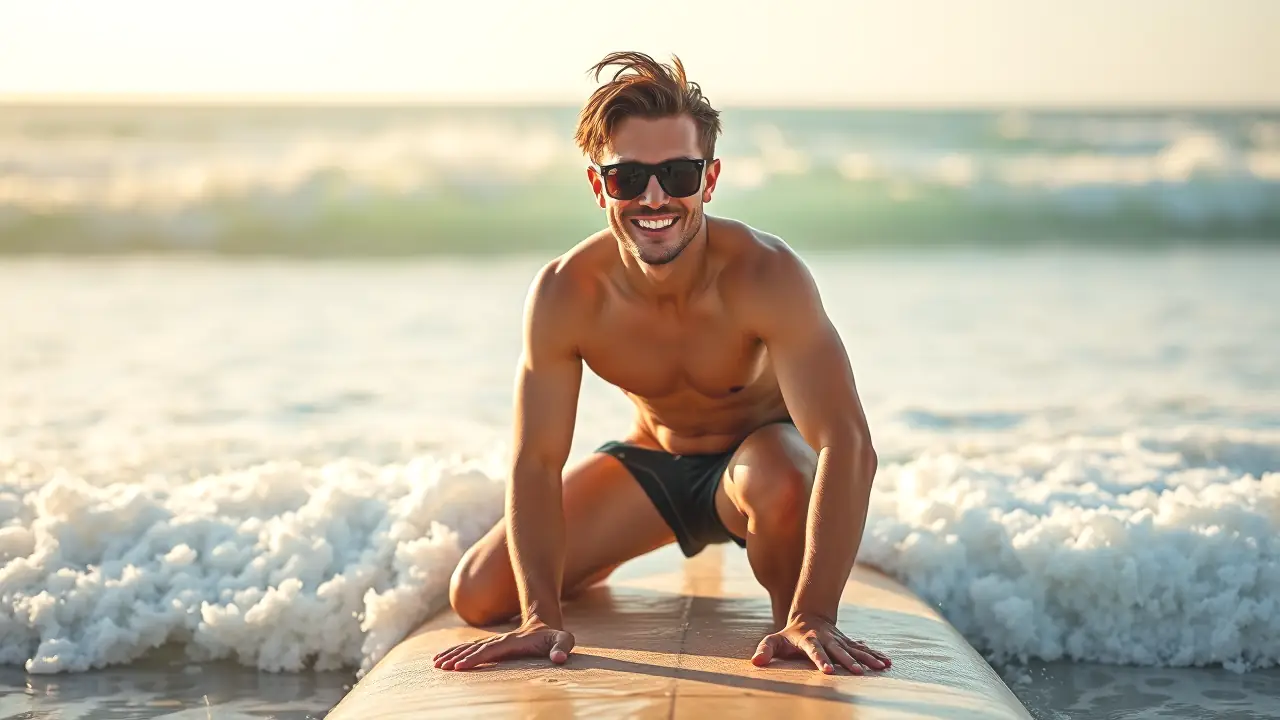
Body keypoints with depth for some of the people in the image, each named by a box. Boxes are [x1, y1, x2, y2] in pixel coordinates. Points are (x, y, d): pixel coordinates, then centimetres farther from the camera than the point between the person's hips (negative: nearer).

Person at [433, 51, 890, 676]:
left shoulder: (765, 275, -33)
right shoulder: (563, 295, -24)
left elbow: (848, 446, -39)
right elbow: (536, 461, -21)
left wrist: (813, 616, -49)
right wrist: (542, 616, -33)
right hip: (648, 463, 3)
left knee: (781, 484, -41)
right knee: (477, 595, -7)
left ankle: (790, 631, -9)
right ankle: (601, 556, 27)